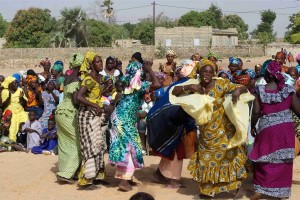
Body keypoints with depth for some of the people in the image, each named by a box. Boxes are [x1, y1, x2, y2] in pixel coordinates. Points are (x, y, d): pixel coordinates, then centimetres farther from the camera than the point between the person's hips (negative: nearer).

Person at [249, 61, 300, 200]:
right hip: (285, 128, 1)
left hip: (267, 128, -1)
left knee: (265, 159, 12)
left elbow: (256, 112, -6)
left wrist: (252, 126, 8)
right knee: (283, 160, 12)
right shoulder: (288, 89, -4)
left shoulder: (260, 90, -7)